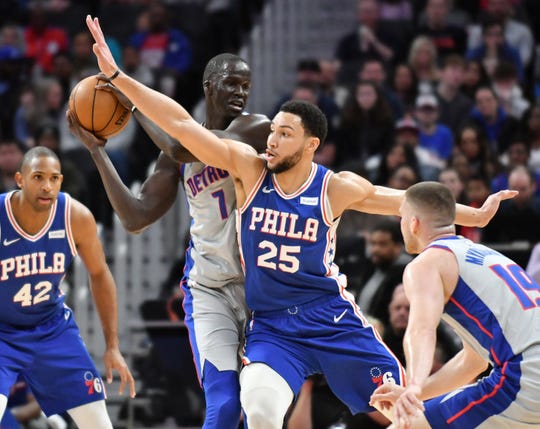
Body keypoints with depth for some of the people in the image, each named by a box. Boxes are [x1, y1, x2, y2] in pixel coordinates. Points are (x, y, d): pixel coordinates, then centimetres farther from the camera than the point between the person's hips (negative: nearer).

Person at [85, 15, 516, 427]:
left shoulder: (336, 188, -6)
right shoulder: (248, 168, -5)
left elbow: (404, 201, 8)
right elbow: (181, 123, -11)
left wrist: (475, 215, 11)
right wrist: (116, 75, -16)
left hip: (331, 319, 0)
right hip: (271, 326, 0)